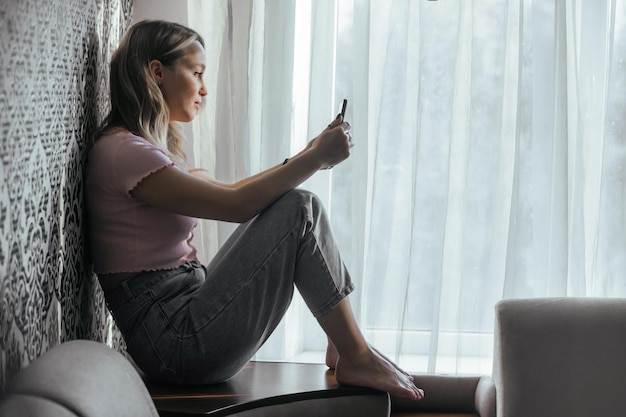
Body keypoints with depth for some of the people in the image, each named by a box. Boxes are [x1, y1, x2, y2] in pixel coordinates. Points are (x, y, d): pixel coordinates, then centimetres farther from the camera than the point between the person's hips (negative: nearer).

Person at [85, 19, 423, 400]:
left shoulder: (153, 149, 18)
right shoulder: (121, 151, -15)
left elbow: (227, 192, 21)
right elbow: (237, 204, -19)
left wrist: (307, 156, 13)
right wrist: (316, 158, -11)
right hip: (173, 340, -10)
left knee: (294, 208, 13)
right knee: (299, 210, -12)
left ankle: (342, 346, 10)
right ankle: (357, 359, -2)